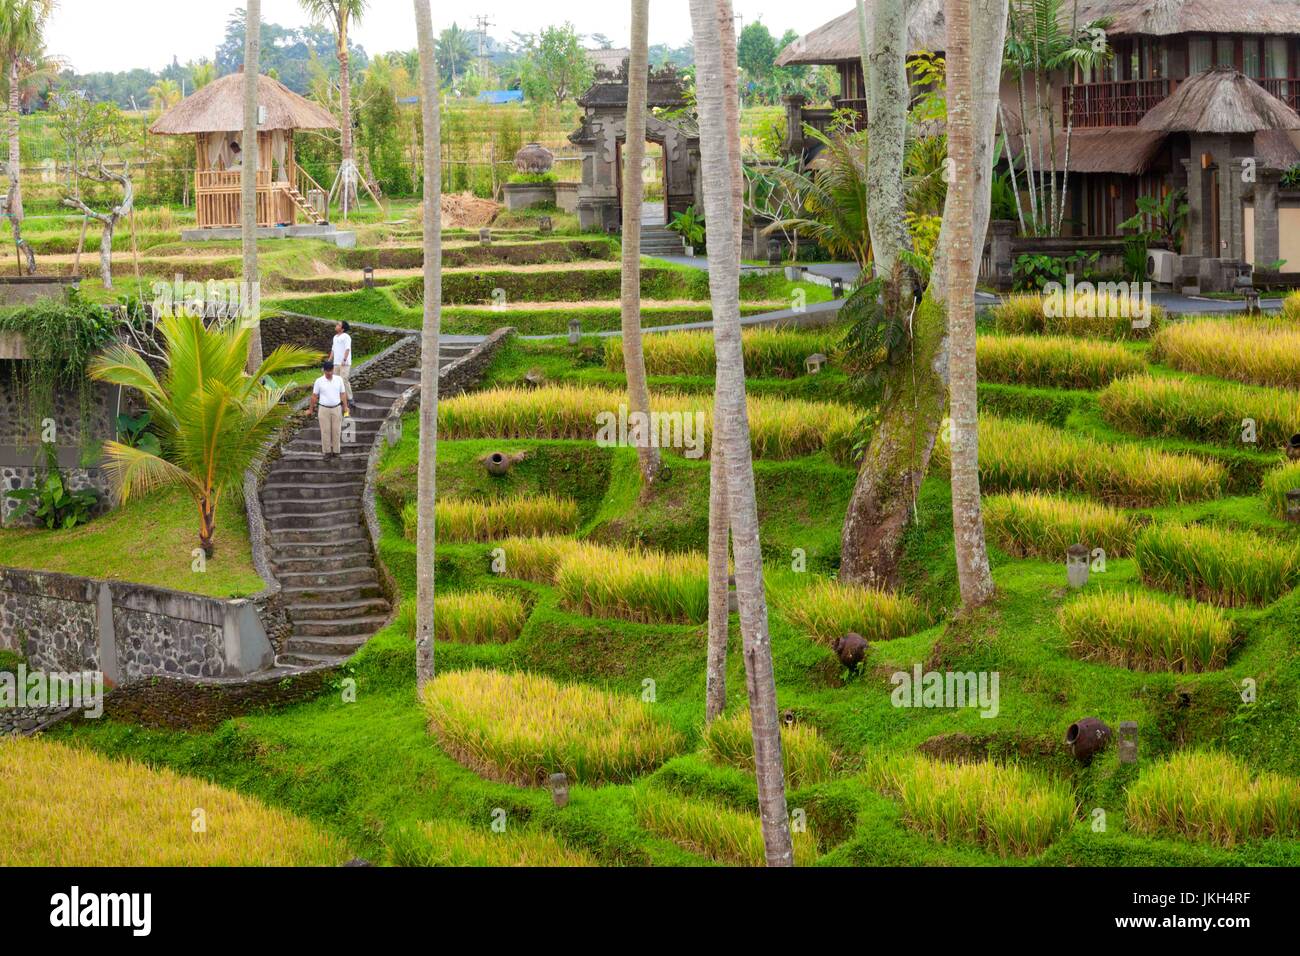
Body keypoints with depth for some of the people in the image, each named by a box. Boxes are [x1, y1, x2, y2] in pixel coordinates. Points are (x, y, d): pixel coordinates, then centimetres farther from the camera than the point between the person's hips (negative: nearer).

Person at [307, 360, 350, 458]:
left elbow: (343, 394, 4)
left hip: (336, 409, 1)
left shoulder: (339, 379, 0)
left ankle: (336, 451, 11)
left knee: (336, 431, 3)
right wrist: (311, 409, 6)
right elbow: (314, 396, 2)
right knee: (325, 431, 1)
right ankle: (327, 451, 8)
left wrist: (345, 407, -4)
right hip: (324, 409, -1)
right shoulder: (319, 381, -5)